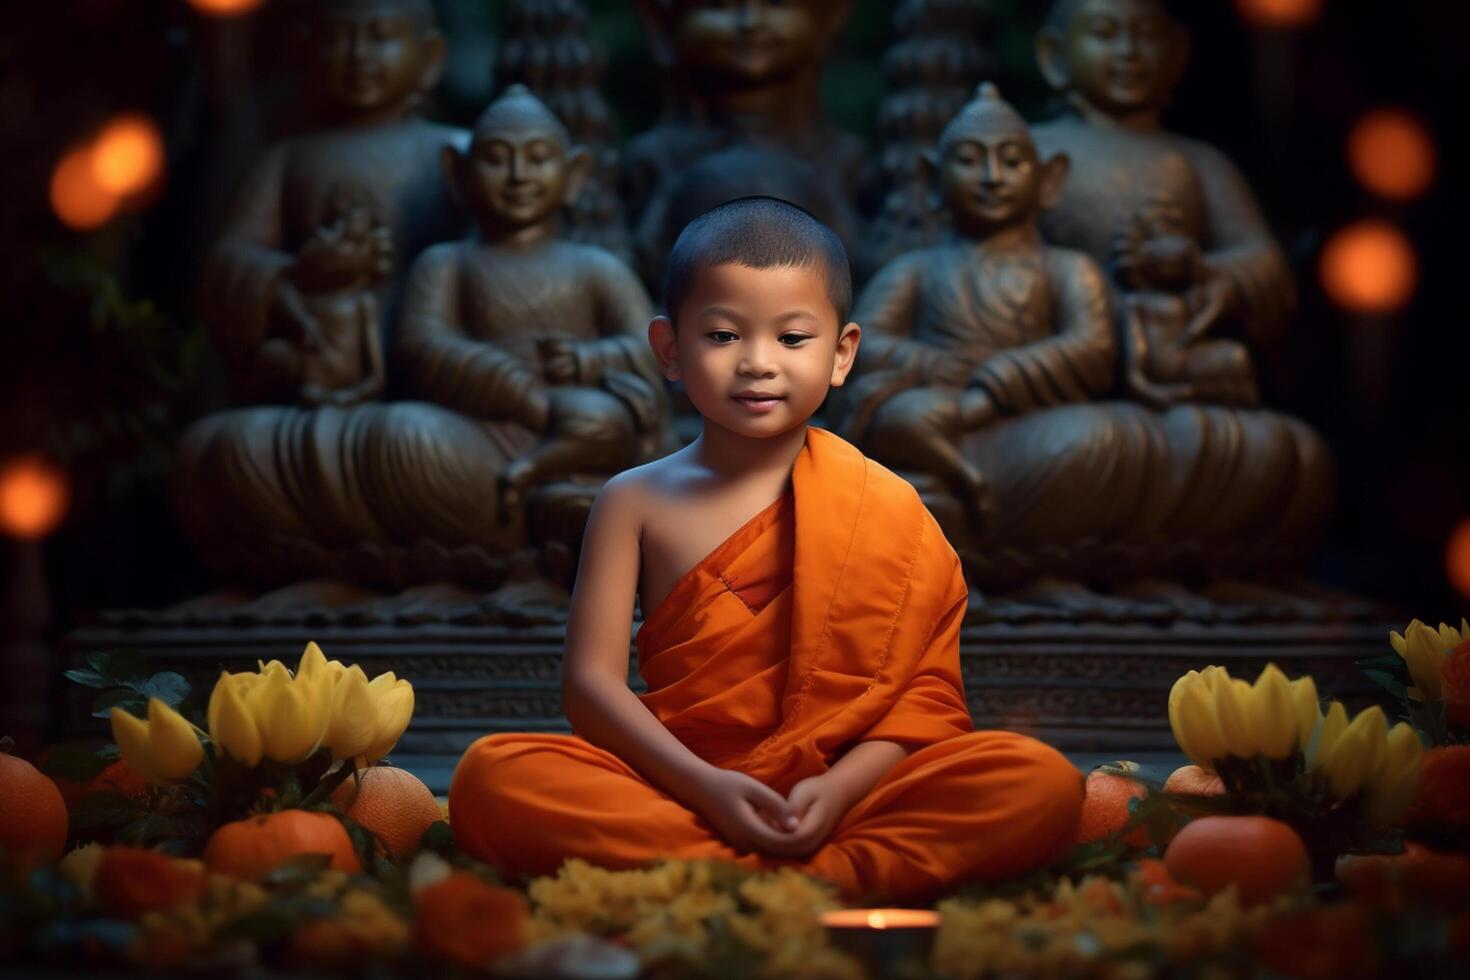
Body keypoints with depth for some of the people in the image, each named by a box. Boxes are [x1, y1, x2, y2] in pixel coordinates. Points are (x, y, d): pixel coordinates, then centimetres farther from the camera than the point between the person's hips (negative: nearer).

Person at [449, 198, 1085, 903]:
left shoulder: (882, 508, 9)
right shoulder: (637, 501, 11)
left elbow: (923, 693, 2)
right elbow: (591, 680, 0)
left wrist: (840, 788, -18)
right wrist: (704, 786, -16)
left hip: (838, 798, 0)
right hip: (675, 790, 0)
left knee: (1044, 784, -26)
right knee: (488, 777, -29)